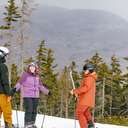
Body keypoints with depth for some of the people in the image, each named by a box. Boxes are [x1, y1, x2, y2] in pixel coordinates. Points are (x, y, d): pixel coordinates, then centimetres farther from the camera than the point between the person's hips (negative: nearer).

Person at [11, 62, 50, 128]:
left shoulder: (37, 76, 13)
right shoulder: (25, 74, -3)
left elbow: (40, 85, 23)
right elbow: (20, 82, -13)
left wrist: (47, 91, 27)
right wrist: (15, 88, -29)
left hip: (35, 96, 6)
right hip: (27, 96, -6)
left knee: (34, 111, 7)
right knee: (29, 110, -11)